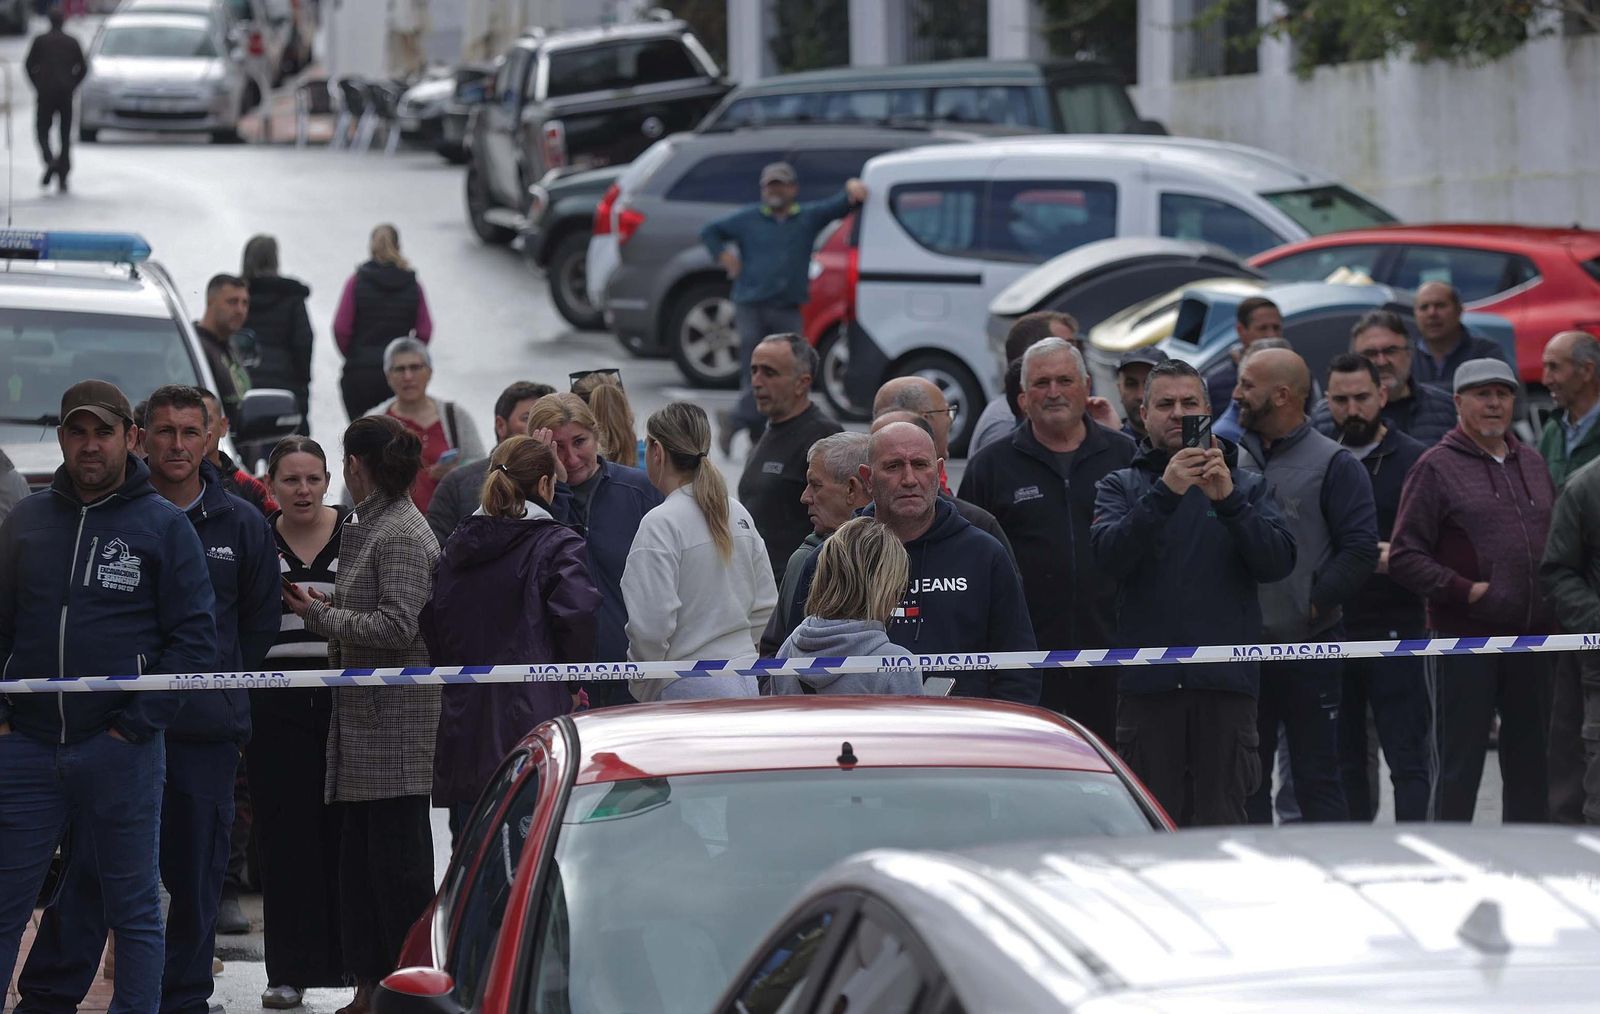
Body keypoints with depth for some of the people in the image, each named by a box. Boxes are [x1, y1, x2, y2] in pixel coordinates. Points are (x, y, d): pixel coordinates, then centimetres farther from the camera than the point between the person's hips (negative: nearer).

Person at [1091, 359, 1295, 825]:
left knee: (1221, 822, -2)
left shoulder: (1245, 485, 13)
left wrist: (1228, 500, -16)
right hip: (1147, 682, 0)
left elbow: (1278, 562, -3)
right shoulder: (1122, 486, 12)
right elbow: (1109, 557, -9)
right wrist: (1164, 493, -20)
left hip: (1226, 683, 0)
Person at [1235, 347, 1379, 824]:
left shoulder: (1332, 464, -2)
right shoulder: (1232, 459, 13)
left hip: (1310, 647, -5)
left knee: (1318, 781, -1)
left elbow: (1361, 550, -9)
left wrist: (1315, 603, -13)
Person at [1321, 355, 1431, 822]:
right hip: (1329, 634, 4)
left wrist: (1398, 559, -21)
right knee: (1343, 761, 7)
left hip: (1395, 632, -4)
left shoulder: (1413, 460, 1)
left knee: (1407, 760, -6)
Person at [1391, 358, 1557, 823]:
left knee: (1530, 765, 10)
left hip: (1532, 638, 6)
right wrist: (1464, 591, -15)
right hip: (1463, 640, -6)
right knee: (1458, 766, -1)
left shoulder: (1532, 464, 15)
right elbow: (1404, 556, -8)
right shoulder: (1437, 467, -3)